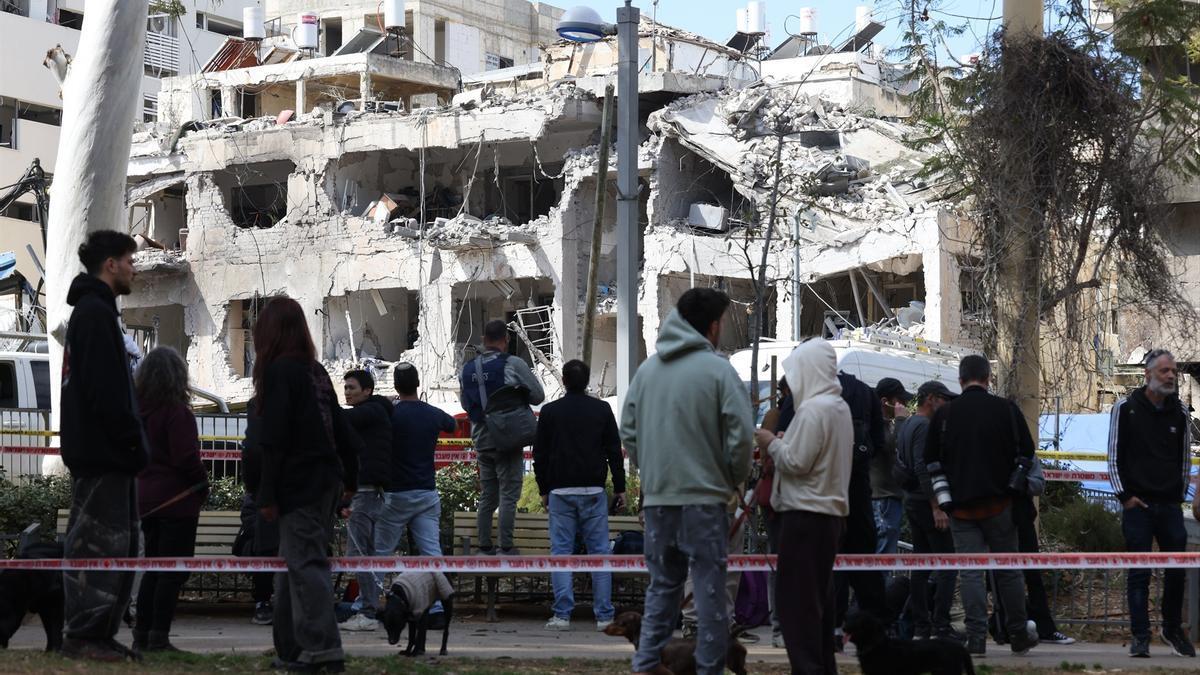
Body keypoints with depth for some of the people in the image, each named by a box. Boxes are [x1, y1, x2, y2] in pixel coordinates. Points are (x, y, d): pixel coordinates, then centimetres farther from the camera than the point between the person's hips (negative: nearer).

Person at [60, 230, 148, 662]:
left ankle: (99, 634, 14)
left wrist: (132, 441, 16)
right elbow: (106, 390, -21)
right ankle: (84, 636, -6)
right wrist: (134, 441, -16)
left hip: (104, 453, 11)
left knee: (119, 545, 12)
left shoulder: (93, 311, 21)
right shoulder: (96, 312, -12)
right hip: (103, 453, -11)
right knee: (98, 545, -8)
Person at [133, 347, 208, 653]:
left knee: (153, 568, 15)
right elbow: (186, 459, -17)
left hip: (146, 499, 7)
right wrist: (203, 485, -2)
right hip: (177, 500, -7)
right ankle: (158, 638, -7)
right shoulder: (177, 412, -14)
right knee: (173, 571, -3)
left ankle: (142, 635, 15)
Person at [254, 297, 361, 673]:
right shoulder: (316, 371, 15)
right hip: (326, 481, 8)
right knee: (293, 564, 13)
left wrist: (267, 495, -13)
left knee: (305, 564, -9)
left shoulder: (279, 371, -9)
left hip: (299, 484, -8)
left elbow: (275, 439, -14)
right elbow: (340, 430, 18)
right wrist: (350, 478, 26)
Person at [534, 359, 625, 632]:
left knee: (561, 551, 1)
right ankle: (604, 615, -1)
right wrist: (620, 488, 9)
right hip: (594, 491, 0)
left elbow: (540, 454, 5)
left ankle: (562, 614, -6)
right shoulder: (601, 410, 3)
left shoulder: (550, 412, 3)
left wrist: (543, 490, 13)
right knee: (599, 551, 2)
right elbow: (614, 451, 4)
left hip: (560, 491, 0)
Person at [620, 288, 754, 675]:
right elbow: (740, 436, -11)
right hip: (704, 496, -5)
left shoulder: (647, 370, 7)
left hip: (656, 497, 5)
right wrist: (735, 481, 5)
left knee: (662, 585, 14)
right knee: (710, 589, 2)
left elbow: (628, 431, 9)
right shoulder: (718, 370, -8)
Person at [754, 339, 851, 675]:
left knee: (797, 599, -6)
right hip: (831, 511, 10)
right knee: (820, 597, 15)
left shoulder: (813, 409, -17)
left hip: (805, 514, -10)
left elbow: (795, 462, -18)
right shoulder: (839, 406, 13)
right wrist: (781, 444, 13)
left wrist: (772, 444, -2)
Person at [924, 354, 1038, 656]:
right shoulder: (1007, 410, 0)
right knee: (1008, 569, 9)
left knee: (969, 571, 0)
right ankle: (1018, 636, 14)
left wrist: (943, 500, 13)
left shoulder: (944, 414, 3)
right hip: (999, 504, 0)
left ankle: (976, 637, -8)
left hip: (960, 506, 0)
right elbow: (1026, 453, 6)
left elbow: (932, 462, 6)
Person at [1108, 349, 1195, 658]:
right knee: (1138, 573, -3)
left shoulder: (1180, 411, 9)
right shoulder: (1126, 409, 0)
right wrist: (1125, 495, -6)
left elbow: (1185, 457, 16)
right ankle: (1140, 637, 0)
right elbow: (1114, 456, 1)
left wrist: (1180, 494, 11)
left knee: (1177, 571, 4)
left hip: (1170, 505, 3)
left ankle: (1173, 630, 22)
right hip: (1138, 505, -3)